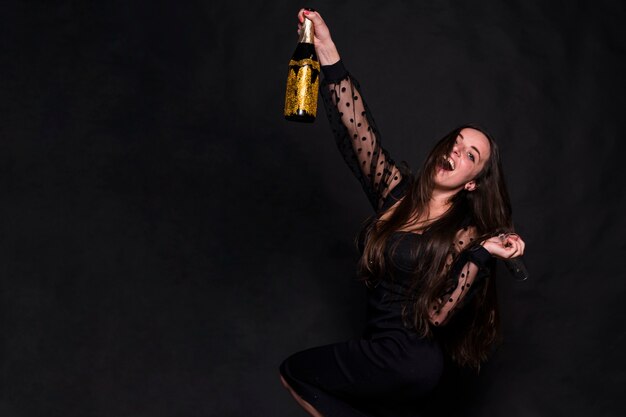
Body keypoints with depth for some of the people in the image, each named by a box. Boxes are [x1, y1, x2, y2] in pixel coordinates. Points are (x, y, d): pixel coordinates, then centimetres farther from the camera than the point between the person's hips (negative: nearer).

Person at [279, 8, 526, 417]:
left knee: (294, 371, 3)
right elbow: (355, 126, -11)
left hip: (408, 359, -6)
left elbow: (435, 315, -22)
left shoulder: (466, 237, -13)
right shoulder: (397, 190, -1)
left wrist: (481, 256, -27)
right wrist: (327, 49, -19)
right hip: (382, 347, 6)